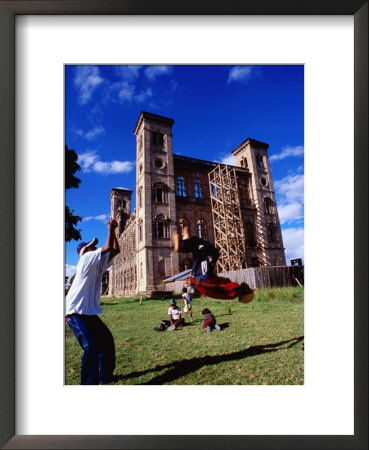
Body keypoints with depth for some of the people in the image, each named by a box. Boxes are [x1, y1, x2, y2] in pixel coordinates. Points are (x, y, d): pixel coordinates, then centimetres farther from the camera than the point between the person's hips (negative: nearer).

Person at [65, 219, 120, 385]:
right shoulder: (86, 258, -9)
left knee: (106, 340, 14)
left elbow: (115, 250, 12)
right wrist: (110, 228, -7)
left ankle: (105, 377, 28)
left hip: (89, 312, 9)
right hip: (76, 312, -9)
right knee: (91, 346, -20)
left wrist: (113, 230, 11)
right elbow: (108, 247, -18)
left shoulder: (98, 265, 14)